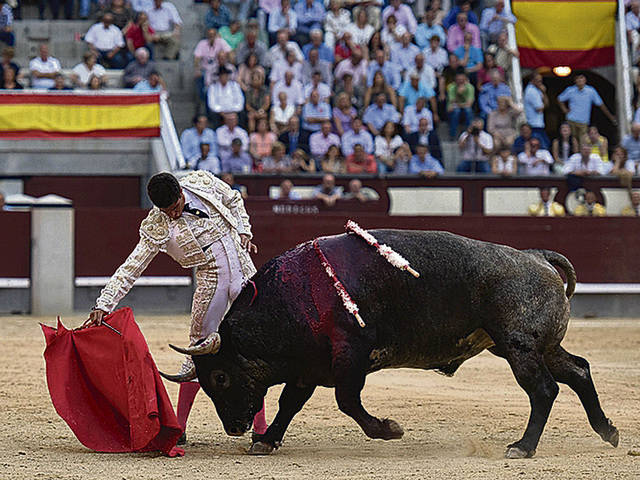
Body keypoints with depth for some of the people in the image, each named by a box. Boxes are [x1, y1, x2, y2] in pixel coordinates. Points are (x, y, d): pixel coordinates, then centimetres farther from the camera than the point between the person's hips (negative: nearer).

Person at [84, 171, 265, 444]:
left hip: (243, 273, 3)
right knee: (199, 351, -5)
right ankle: (179, 427, 5)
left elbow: (234, 201, 16)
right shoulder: (158, 229, -13)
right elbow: (130, 268, -14)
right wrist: (103, 305, -21)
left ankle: (260, 428, 8)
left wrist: (243, 232, 4)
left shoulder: (203, 182, -5)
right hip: (210, 283, -3)